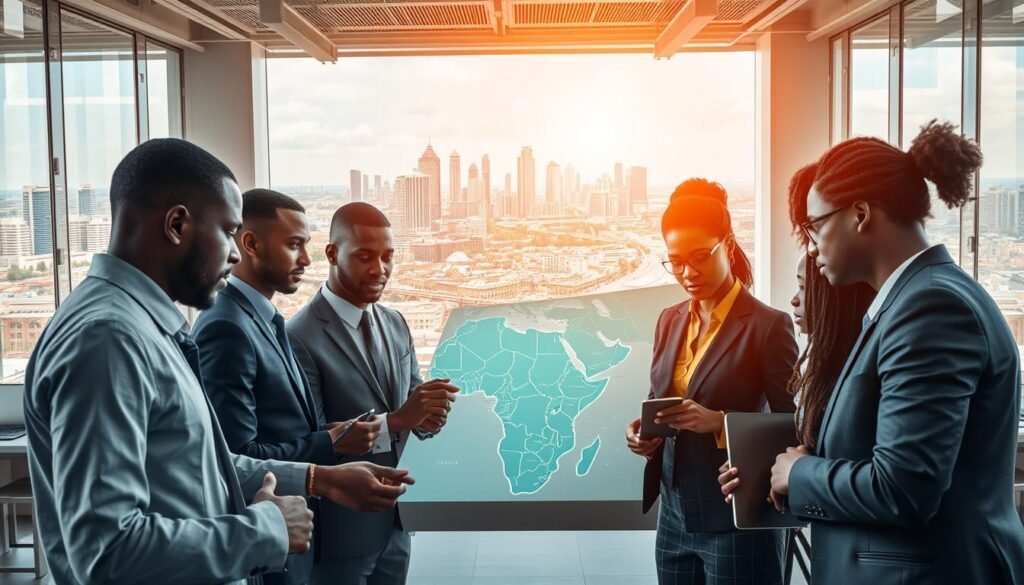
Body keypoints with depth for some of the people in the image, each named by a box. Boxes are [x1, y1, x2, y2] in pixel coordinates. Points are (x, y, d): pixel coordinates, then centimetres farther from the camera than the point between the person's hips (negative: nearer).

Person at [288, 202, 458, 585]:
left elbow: (411, 403, 8)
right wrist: (396, 420, -30)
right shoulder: (301, 337, -17)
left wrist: (428, 416, -14)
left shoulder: (395, 323, 6)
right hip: (340, 530, -6)